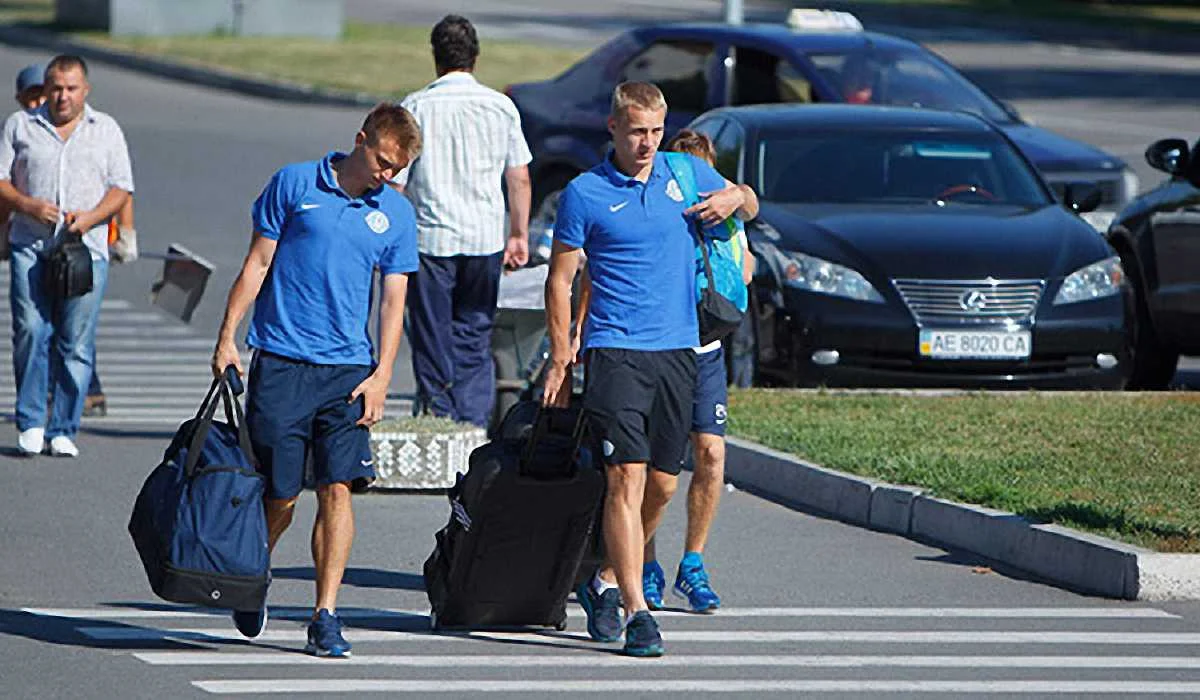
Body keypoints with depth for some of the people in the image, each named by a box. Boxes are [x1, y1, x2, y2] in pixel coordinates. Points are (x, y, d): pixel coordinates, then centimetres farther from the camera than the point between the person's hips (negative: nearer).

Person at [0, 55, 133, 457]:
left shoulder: (106, 130, 13)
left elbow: (120, 188, 9)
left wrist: (90, 217, -9)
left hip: (86, 248, 0)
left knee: (76, 343, -3)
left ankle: (63, 430, 2)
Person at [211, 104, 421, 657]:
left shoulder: (396, 214, 8)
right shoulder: (294, 185, 1)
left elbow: (393, 299, 8)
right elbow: (257, 264, 5)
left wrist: (381, 375, -2)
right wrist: (228, 336, 0)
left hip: (348, 369, 2)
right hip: (281, 362, -2)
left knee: (338, 488, -8)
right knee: (279, 494, 0)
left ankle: (325, 616, -4)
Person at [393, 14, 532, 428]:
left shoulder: (415, 108, -4)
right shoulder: (500, 107, 2)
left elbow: (396, 182, -2)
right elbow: (519, 178, 5)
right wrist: (519, 235, 14)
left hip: (430, 238, -2)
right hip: (485, 238, 2)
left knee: (432, 338, 7)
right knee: (475, 338, 10)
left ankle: (438, 415, 7)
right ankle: (473, 421, 3)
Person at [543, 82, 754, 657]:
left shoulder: (687, 174, 10)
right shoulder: (585, 194, -1)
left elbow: (746, 200, 28)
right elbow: (560, 280, 2)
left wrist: (734, 198, 3)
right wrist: (561, 361, -3)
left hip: (677, 350, 5)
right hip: (615, 351, -5)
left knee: (661, 484, 8)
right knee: (626, 478, -14)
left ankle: (605, 582, 27)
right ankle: (636, 611, -16)